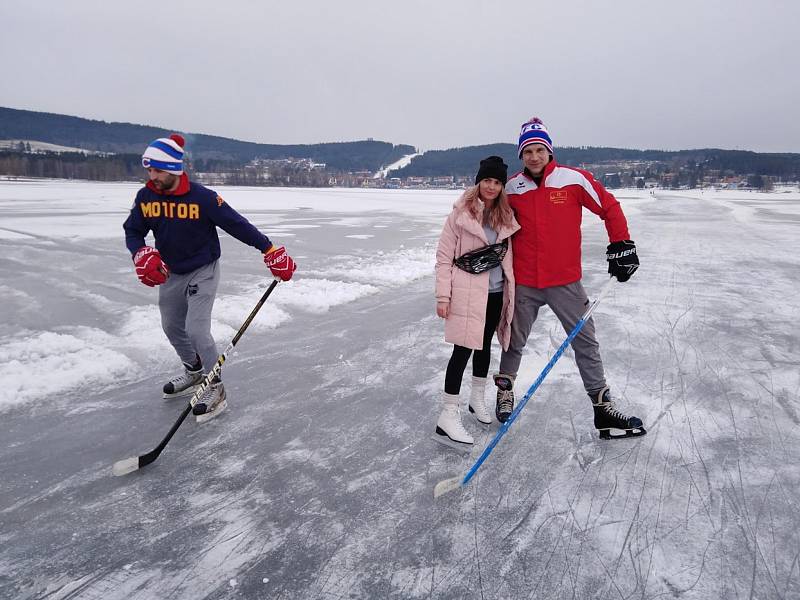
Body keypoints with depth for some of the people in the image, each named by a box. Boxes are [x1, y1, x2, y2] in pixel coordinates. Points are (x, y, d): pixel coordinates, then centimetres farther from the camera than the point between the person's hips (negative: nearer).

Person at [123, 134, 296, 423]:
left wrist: (271, 251, -24)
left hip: (202, 271, -6)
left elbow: (238, 225, -22)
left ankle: (215, 388, 4)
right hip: (170, 273, 7)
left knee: (196, 330, -14)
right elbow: (132, 232, 1)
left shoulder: (202, 197, -23)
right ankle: (194, 372, 43)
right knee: (172, 327, 19)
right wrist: (143, 255, -20)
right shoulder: (145, 197, -8)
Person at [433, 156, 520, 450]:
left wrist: (513, 289, 11)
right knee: (464, 349, -10)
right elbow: (444, 257, -8)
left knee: (484, 344, 17)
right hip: (467, 292, -6)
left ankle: (478, 399, 36)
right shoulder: (461, 213, -8)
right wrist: (443, 296, -13)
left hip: (496, 292, 6)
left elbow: (509, 254, 15)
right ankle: (448, 416, -5)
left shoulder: (506, 215, 7)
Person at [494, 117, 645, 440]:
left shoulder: (574, 179, -6)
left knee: (586, 343, 6)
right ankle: (505, 388, 39)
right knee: (514, 342, 15)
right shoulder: (511, 188, -1)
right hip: (523, 283, 1)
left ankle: (603, 407, 19)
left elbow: (610, 207, 1)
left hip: (565, 282, 0)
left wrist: (621, 246, -3)